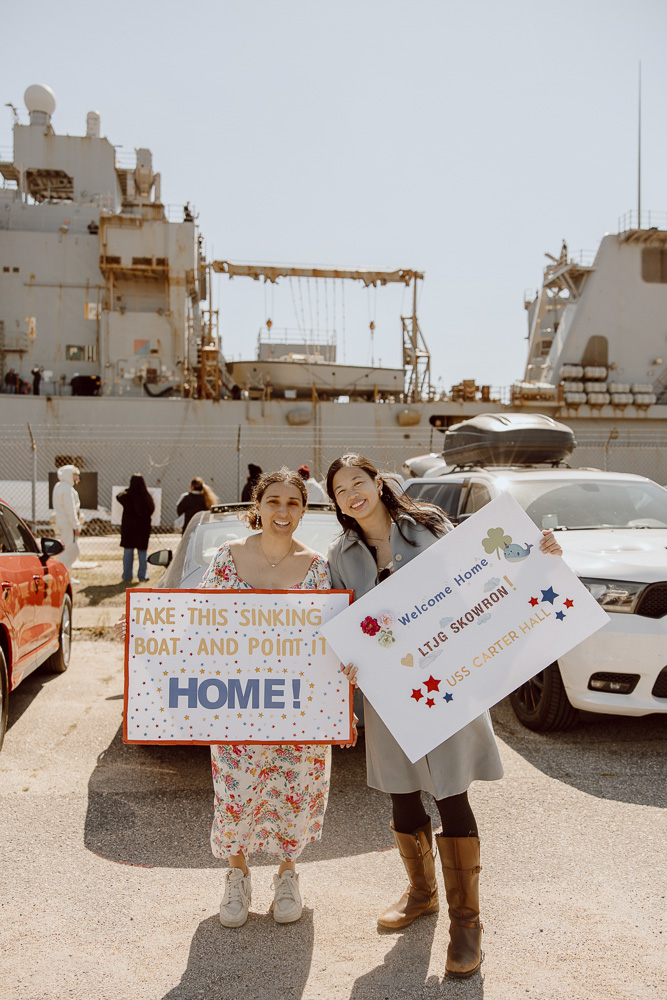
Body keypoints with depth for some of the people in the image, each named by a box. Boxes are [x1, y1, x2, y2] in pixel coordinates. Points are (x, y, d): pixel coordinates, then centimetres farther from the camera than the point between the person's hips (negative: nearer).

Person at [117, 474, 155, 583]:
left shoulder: (127, 496, -11)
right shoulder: (147, 497, -13)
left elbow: (119, 497, 11)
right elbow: (151, 510, -1)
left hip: (128, 526, 0)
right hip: (143, 528, 0)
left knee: (128, 550, 8)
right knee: (142, 552, 10)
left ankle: (127, 576, 10)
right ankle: (142, 576, 15)